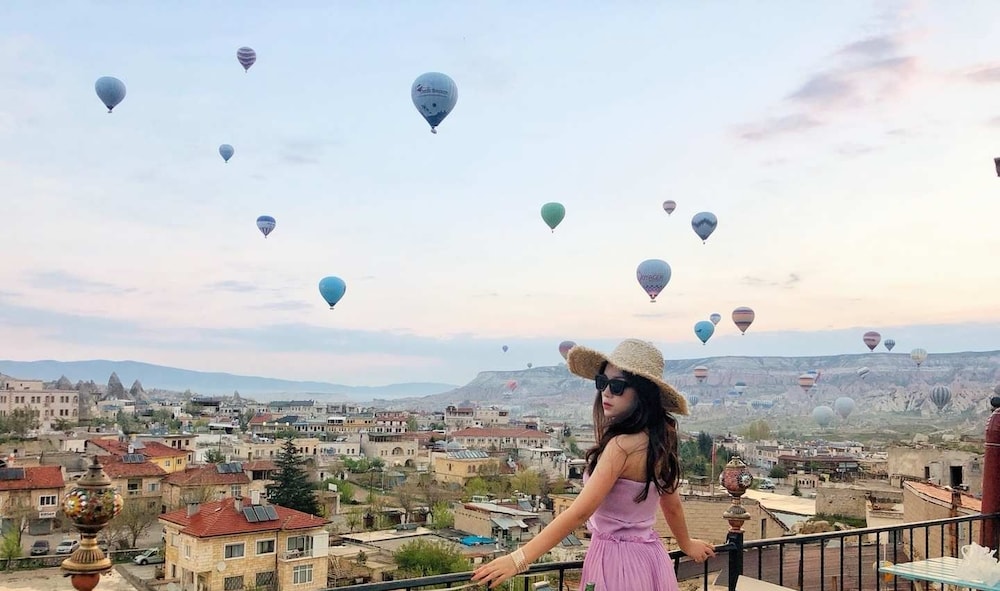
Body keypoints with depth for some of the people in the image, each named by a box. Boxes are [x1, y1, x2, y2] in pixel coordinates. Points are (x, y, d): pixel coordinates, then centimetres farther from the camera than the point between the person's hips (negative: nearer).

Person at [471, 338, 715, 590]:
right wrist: (687, 544, 33)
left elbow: (580, 512, -28)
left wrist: (519, 558, -28)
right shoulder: (658, 439, 1)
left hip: (617, 561, -8)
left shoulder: (622, 446, -24)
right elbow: (672, 504, 14)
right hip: (650, 557, 8)